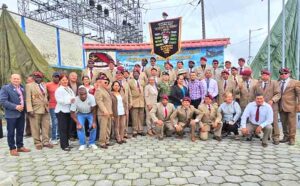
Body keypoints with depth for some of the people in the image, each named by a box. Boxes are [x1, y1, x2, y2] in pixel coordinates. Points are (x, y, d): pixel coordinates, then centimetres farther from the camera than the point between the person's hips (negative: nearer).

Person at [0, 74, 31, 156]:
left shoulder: (22, 87, 11)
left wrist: (24, 106, 2)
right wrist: (15, 107, -20)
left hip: (21, 113, 6)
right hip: (11, 114, -5)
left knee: (20, 131, 13)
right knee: (11, 132, 5)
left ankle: (20, 146, 25)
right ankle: (12, 148, 16)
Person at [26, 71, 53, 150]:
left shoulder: (44, 85, 15)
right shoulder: (29, 85, -2)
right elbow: (28, 99, -9)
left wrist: (47, 106, 13)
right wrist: (30, 110, -17)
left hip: (45, 109, 5)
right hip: (35, 110, -5)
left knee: (46, 126, 7)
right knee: (36, 127, 3)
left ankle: (45, 142, 16)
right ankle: (37, 143, 15)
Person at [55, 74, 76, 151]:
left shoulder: (69, 89, 16)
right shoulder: (59, 90, -9)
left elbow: (73, 98, 22)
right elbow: (60, 100, -19)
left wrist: (74, 100, 3)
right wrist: (69, 101, -23)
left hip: (69, 110, 7)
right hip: (61, 111, -7)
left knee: (68, 128, 11)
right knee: (63, 128, -4)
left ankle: (66, 143, 20)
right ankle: (64, 145, 1)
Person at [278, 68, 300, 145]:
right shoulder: (278, 83, 10)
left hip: (291, 106, -4)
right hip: (281, 106, 4)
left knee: (291, 123, 1)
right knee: (284, 123, 11)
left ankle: (292, 139, 10)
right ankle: (286, 137, 22)